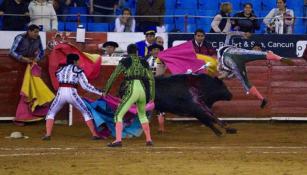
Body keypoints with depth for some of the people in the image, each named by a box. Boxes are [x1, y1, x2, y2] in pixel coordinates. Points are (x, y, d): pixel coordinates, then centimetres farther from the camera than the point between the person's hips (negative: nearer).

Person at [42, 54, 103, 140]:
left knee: (51, 113, 18)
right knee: (86, 112, 14)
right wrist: (100, 92, 9)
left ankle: (48, 134, -2)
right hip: (72, 94, -2)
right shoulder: (77, 70, 11)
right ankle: (94, 134, 8)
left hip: (60, 94, 2)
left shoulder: (60, 70, 21)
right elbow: (86, 86, 5)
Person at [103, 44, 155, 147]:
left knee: (118, 116, -3)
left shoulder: (125, 61, 4)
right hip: (143, 91, 5)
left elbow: (114, 75, -1)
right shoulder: (143, 62, 17)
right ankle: (149, 140, 29)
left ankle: (118, 140, -23)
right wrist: (152, 95, 19)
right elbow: (151, 79, 12)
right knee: (142, 115, 31)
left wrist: (106, 90, 10)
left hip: (131, 92, -5)